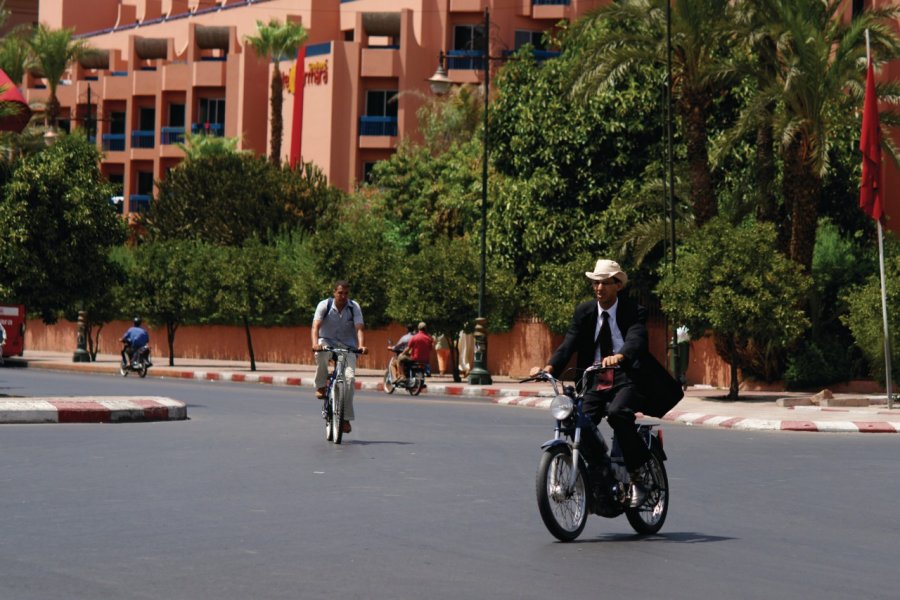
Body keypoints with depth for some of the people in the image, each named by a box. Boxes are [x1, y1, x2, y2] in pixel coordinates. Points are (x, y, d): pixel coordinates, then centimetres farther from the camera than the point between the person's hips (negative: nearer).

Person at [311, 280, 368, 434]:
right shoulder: (324, 305, -10)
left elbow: (359, 329, -18)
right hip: (327, 341, -1)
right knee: (321, 351, -38)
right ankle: (321, 387, -17)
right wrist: (315, 343, -41)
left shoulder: (354, 307, -7)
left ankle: (346, 418, -11)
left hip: (347, 346, 1)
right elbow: (316, 326, -22)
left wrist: (361, 346, -38)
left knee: (350, 377, -19)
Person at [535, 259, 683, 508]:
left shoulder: (634, 312, -4)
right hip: (594, 380, 4)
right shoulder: (584, 312, 8)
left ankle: (637, 477, -19)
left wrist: (619, 356, -48)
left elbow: (636, 340, -24)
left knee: (617, 413, -33)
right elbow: (569, 343, -4)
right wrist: (550, 366, -24)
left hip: (627, 378, -4)